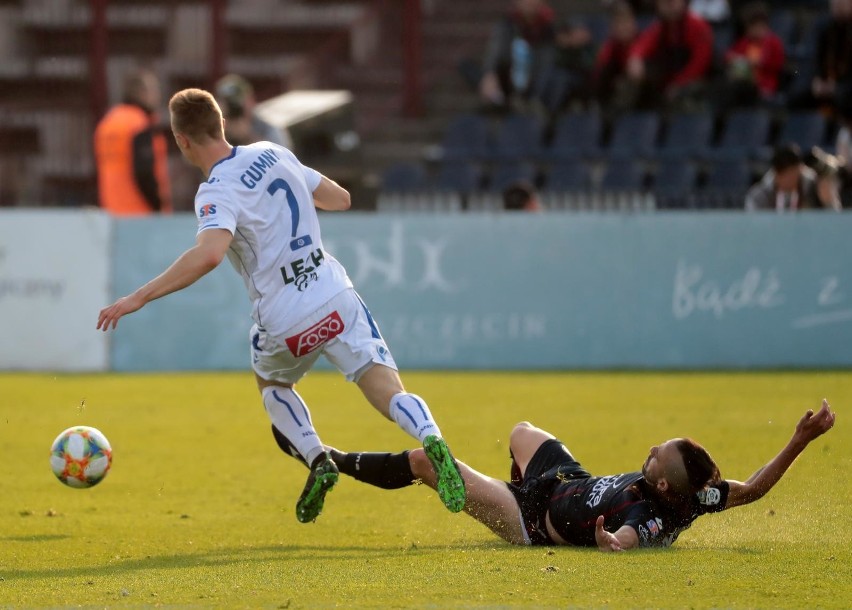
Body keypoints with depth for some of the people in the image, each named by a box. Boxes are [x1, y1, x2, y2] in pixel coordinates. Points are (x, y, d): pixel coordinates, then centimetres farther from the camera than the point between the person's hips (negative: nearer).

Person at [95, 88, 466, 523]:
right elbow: (340, 198, 20)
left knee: (270, 382, 29)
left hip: (287, 323, -4)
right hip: (338, 300, 4)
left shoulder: (217, 193, -12)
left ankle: (316, 459, 11)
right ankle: (431, 439, -36)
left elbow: (209, 253, -33)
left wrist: (139, 298, -30)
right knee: (391, 397, -5)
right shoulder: (273, 154, 8)